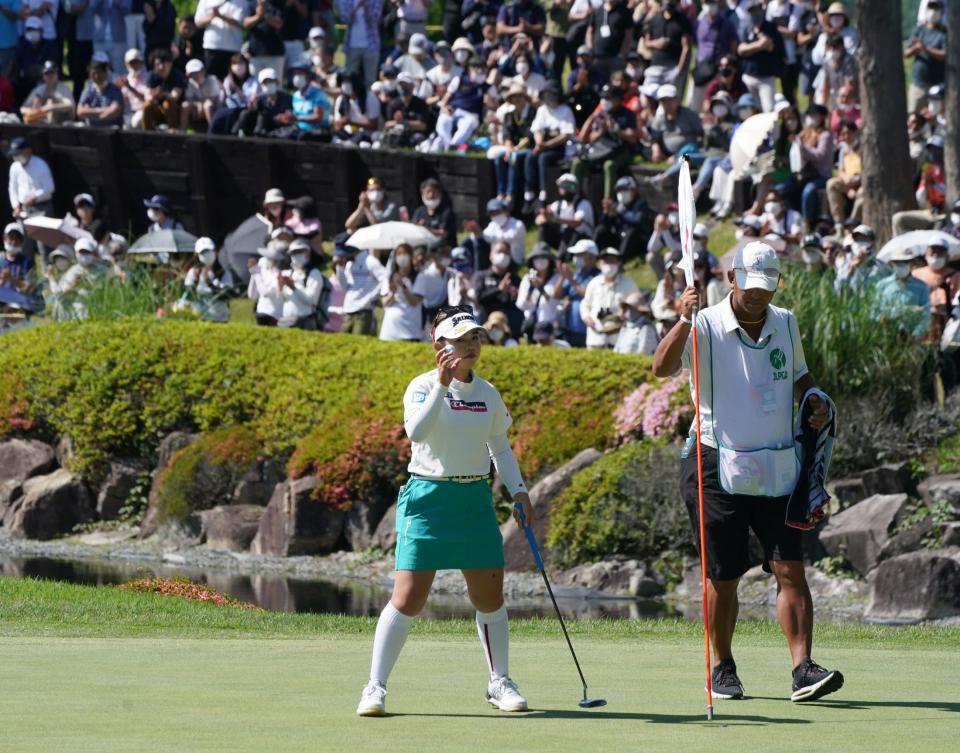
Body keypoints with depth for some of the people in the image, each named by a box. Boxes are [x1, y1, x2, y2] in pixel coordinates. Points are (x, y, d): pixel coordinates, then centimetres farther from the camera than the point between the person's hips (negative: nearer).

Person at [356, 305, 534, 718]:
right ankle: (375, 688, -2)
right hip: (427, 497, -5)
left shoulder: (488, 393, 8)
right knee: (407, 599, -9)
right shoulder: (423, 386, -7)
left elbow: (501, 448, 18)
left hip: (475, 498, 5)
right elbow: (416, 431, -26)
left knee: (490, 595, 7)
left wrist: (519, 491, 7)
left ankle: (500, 682, 22)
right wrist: (442, 385, -31)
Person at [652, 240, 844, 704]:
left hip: (777, 470, 3)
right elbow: (662, 368, -24)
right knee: (722, 577, 4)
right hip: (719, 469, -3)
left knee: (790, 569, -8)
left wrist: (813, 399, 1)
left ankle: (803, 669, -13)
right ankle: (723, 668, 21)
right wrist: (682, 322, -41)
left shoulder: (786, 324, 7)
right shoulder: (707, 327, -8)